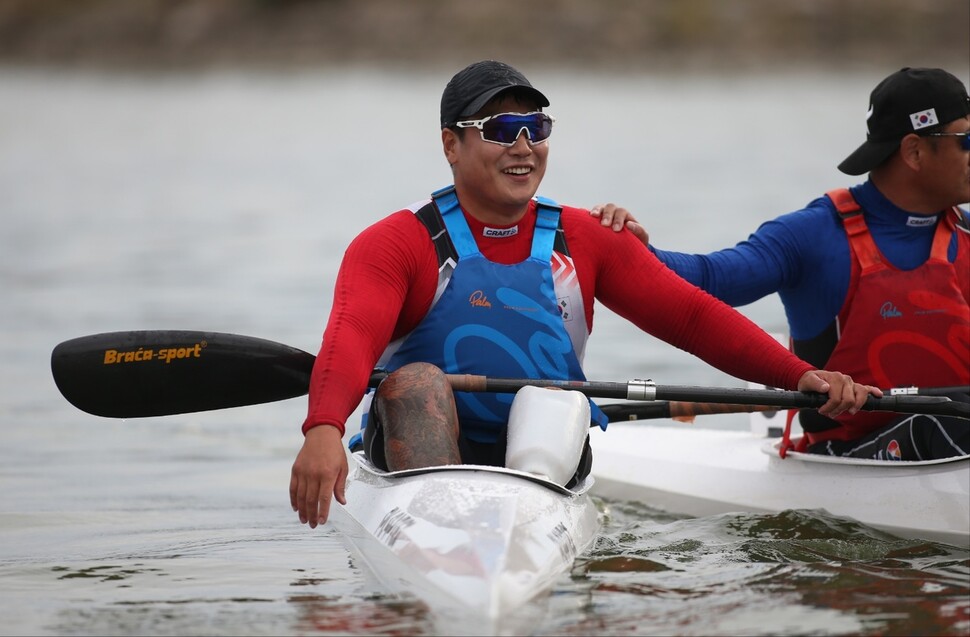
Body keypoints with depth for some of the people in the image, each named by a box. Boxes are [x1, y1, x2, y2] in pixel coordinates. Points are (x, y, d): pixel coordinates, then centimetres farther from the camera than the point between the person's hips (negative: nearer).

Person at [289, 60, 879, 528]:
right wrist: (324, 430, -43)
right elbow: (351, 336, -21)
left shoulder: (583, 241, 11)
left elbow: (692, 315, 3)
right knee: (418, 378, -30)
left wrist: (801, 376, -11)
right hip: (421, 448, -3)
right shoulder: (399, 244, -3)